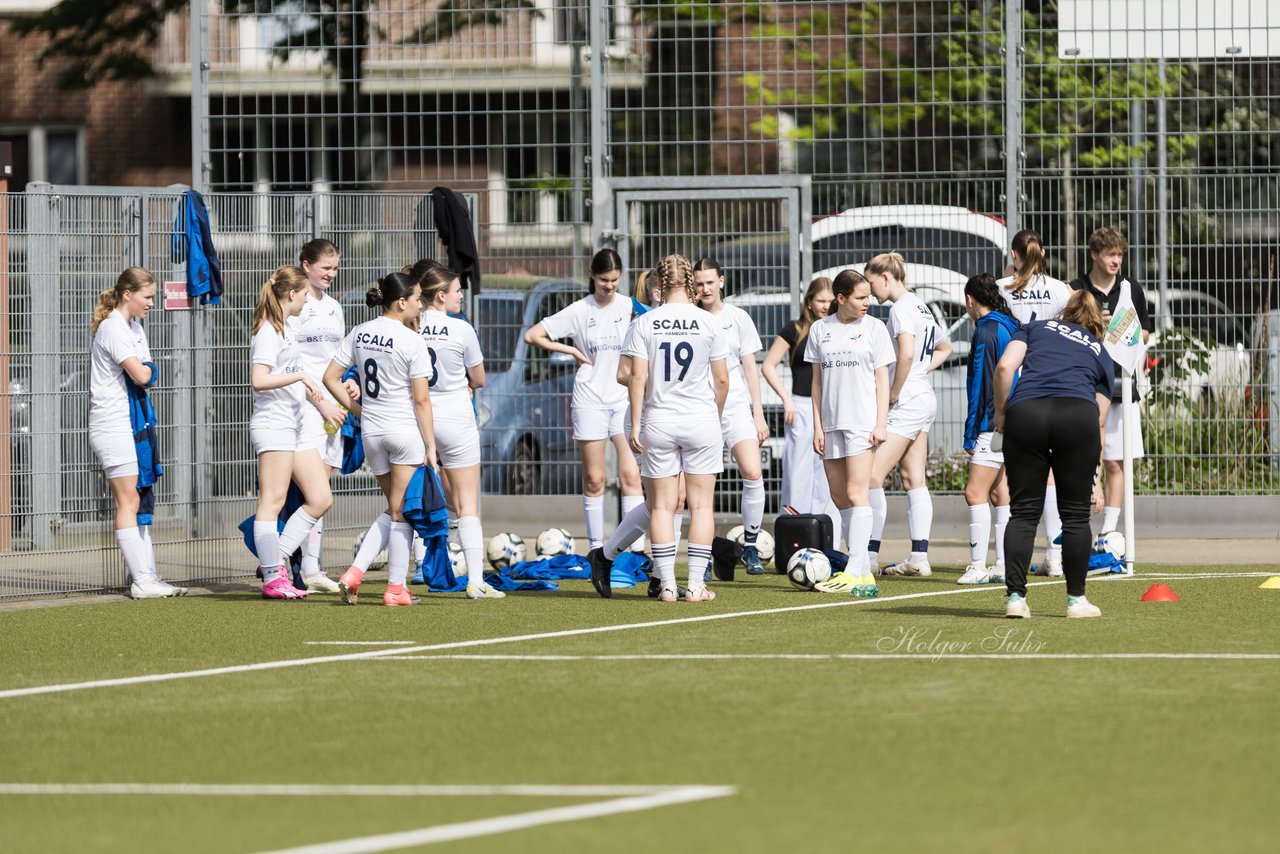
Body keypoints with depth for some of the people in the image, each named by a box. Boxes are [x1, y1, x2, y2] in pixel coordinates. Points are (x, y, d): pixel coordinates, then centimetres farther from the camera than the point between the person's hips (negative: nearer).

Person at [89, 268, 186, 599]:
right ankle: (141, 581, -10)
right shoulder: (113, 328, -15)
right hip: (113, 425, -10)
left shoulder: (134, 326, 17)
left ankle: (148, 577, 10)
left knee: (137, 502, 8)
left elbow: (147, 374, 17)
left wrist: (146, 371, -3)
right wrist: (147, 369, 0)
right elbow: (141, 375, -20)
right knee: (128, 503, -9)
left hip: (131, 423, 10)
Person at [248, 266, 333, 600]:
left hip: (295, 426, 10)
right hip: (272, 424, -10)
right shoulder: (268, 332, -10)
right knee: (273, 501, -8)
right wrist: (301, 376, -20)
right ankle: (273, 578, -7)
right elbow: (259, 381, -20)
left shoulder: (286, 330, 19)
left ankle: (275, 560, 7)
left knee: (320, 499, 5)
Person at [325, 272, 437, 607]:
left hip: (371, 430, 6)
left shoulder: (359, 334, 4)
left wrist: (359, 410, 11)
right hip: (405, 429, -6)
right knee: (401, 512, 4)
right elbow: (421, 400, -12)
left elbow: (330, 378, 4)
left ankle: (355, 573, 1)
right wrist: (431, 447, -7)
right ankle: (396, 588, 6)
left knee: (394, 510, 18)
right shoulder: (412, 341, -12)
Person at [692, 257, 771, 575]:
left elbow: (750, 368, 8)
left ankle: (750, 546, -2)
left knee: (752, 473, -15)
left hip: (736, 406, 0)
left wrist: (758, 414, 4)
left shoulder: (738, 318, 6)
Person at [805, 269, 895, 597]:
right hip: (831, 422, 4)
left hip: (862, 421, -4)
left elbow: (882, 379, 2)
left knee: (856, 494, -12)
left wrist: (881, 423, -6)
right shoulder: (820, 329, 9)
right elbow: (817, 381, 12)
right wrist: (817, 426, 6)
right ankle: (862, 571, 8)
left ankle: (855, 572, -16)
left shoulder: (874, 327, 3)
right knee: (839, 497, 4)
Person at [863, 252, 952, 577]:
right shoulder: (920, 307, 16)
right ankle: (919, 557, 6)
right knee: (914, 480, 8)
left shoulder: (901, 308, -13)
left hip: (906, 403, -10)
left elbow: (906, 353, -27)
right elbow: (944, 347, 31)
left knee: (873, 476, -10)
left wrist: (894, 393, -17)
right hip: (924, 399, 10)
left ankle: (870, 555, -11)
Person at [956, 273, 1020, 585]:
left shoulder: (986, 331, -12)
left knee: (975, 492, -10)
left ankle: (978, 566, -14)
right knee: (998, 490, 13)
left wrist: (971, 433, -12)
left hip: (994, 423, -10)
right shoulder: (1010, 326, 15)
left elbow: (981, 384, -15)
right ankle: (1004, 565, 13)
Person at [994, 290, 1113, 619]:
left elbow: (1005, 366, 7)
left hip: (1024, 410, 0)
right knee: (1075, 514, 10)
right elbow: (1100, 422, 29)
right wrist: (1095, 479, 33)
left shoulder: (1036, 328, 27)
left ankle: (1015, 596, 1)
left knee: (1024, 511, 7)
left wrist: (1000, 413, 17)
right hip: (1078, 414, 0)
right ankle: (1076, 599, 13)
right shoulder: (1100, 354, 30)